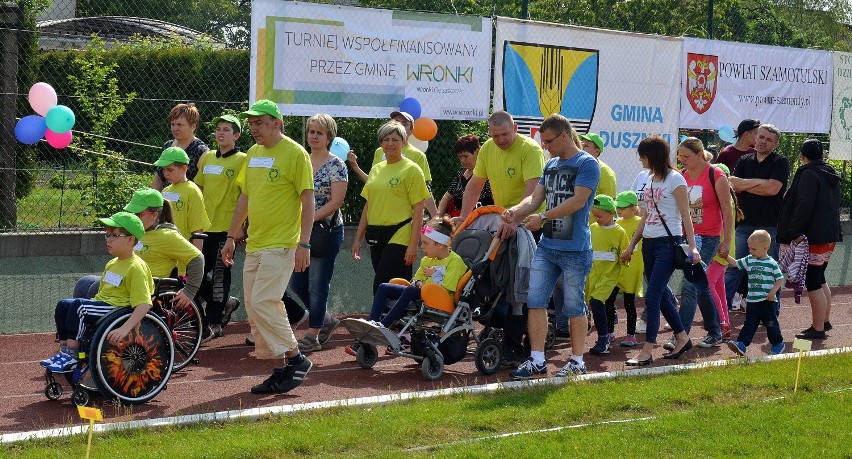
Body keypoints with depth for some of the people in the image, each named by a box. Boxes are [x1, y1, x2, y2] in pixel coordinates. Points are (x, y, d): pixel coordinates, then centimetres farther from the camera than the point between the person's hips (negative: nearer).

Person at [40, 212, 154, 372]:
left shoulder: (136, 267, -13)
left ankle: (71, 357, -21)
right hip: (101, 306, 10)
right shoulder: (111, 264, 17)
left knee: (78, 305, -27)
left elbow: (144, 304, -21)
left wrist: (125, 329, -31)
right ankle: (64, 351, -2)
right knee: (63, 305, -4)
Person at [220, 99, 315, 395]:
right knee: (253, 307, 6)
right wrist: (231, 237, 21)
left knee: (263, 303, -15)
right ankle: (278, 370, 13)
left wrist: (304, 244, -17)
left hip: (281, 245, -8)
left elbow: (308, 200, -11)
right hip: (254, 245, 8)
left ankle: (296, 359, -1)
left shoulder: (295, 154, -9)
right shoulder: (253, 153, 14)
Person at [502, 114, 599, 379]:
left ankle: (577, 361, 12)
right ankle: (537, 361, 6)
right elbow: (535, 198, 12)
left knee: (573, 306, 1)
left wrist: (544, 217, -22)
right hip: (547, 246, 7)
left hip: (574, 250, -7)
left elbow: (578, 201, -18)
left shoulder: (587, 164, -8)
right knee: (535, 301, 2)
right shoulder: (551, 166, 16)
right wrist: (516, 211, -9)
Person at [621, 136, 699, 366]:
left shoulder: (675, 179, -9)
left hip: (668, 243, -8)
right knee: (661, 295, 10)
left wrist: (692, 246, -20)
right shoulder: (650, 179, 14)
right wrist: (631, 245, 20)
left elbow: (685, 216, -12)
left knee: (652, 295, -12)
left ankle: (647, 351, -10)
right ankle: (682, 337, 23)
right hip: (649, 243, 8)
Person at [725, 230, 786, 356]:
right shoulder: (749, 260, 6)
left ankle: (778, 344, 22)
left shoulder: (771, 263, -7)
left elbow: (780, 279, -6)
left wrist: (773, 291, -16)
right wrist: (726, 256, -4)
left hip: (767, 301, -4)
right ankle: (741, 344, -6)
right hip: (752, 300, 4)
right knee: (749, 324, 1)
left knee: (771, 323, 5)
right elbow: (735, 263, 10)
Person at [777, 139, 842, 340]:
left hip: (814, 237, -9)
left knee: (812, 282, -6)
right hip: (831, 235, 9)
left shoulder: (809, 175, -13)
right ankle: (824, 320, 26)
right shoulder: (831, 175, 15)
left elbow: (804, 207, -21)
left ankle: (818, 328, -6)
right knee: (820, 279, 20)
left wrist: (794, 232, -17)